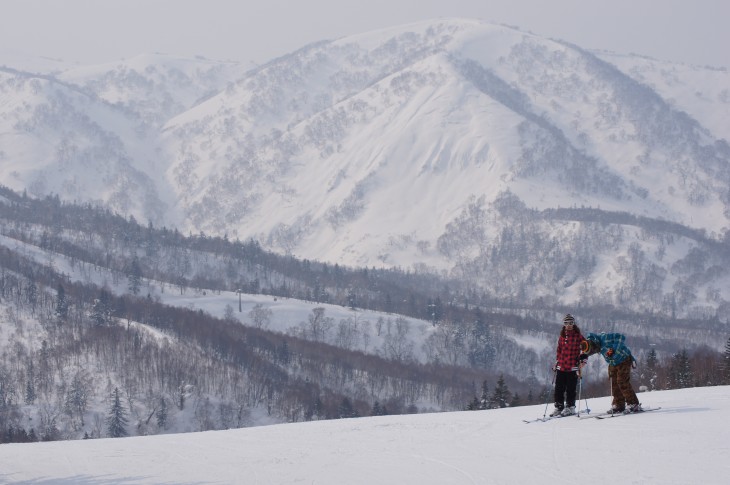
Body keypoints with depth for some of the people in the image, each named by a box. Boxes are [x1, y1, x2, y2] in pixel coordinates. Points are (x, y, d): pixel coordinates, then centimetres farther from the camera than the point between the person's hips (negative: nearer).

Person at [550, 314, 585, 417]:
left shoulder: (578, 336, -1)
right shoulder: (561, 337, 13)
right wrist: (557, 361, 14)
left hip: (572, 368, -5)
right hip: (561, 367, 5)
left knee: (570, 389, -2)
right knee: (559, 388, 4)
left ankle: (570, 407, 8)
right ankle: (559, 407, 11)